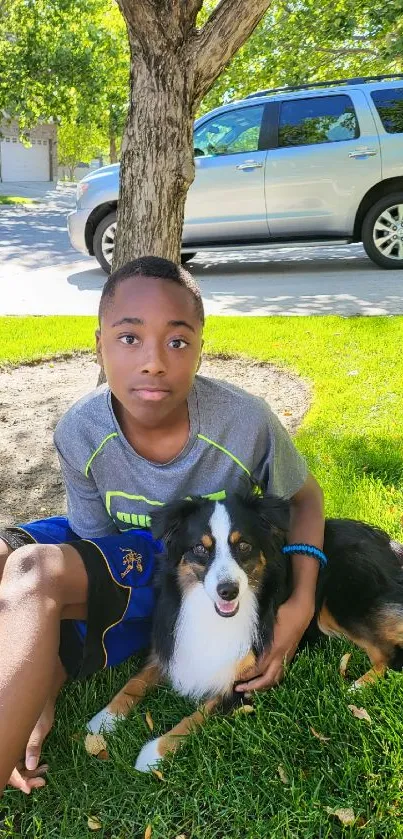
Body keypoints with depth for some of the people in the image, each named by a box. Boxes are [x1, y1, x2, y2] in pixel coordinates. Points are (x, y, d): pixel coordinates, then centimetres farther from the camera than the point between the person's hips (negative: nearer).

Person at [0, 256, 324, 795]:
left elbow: (305, 497, -5)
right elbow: (94, 548, -10)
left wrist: (302, 604, -22)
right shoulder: (79, 433, -20)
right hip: (127, 559, 3)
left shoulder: (246, 421, -26)